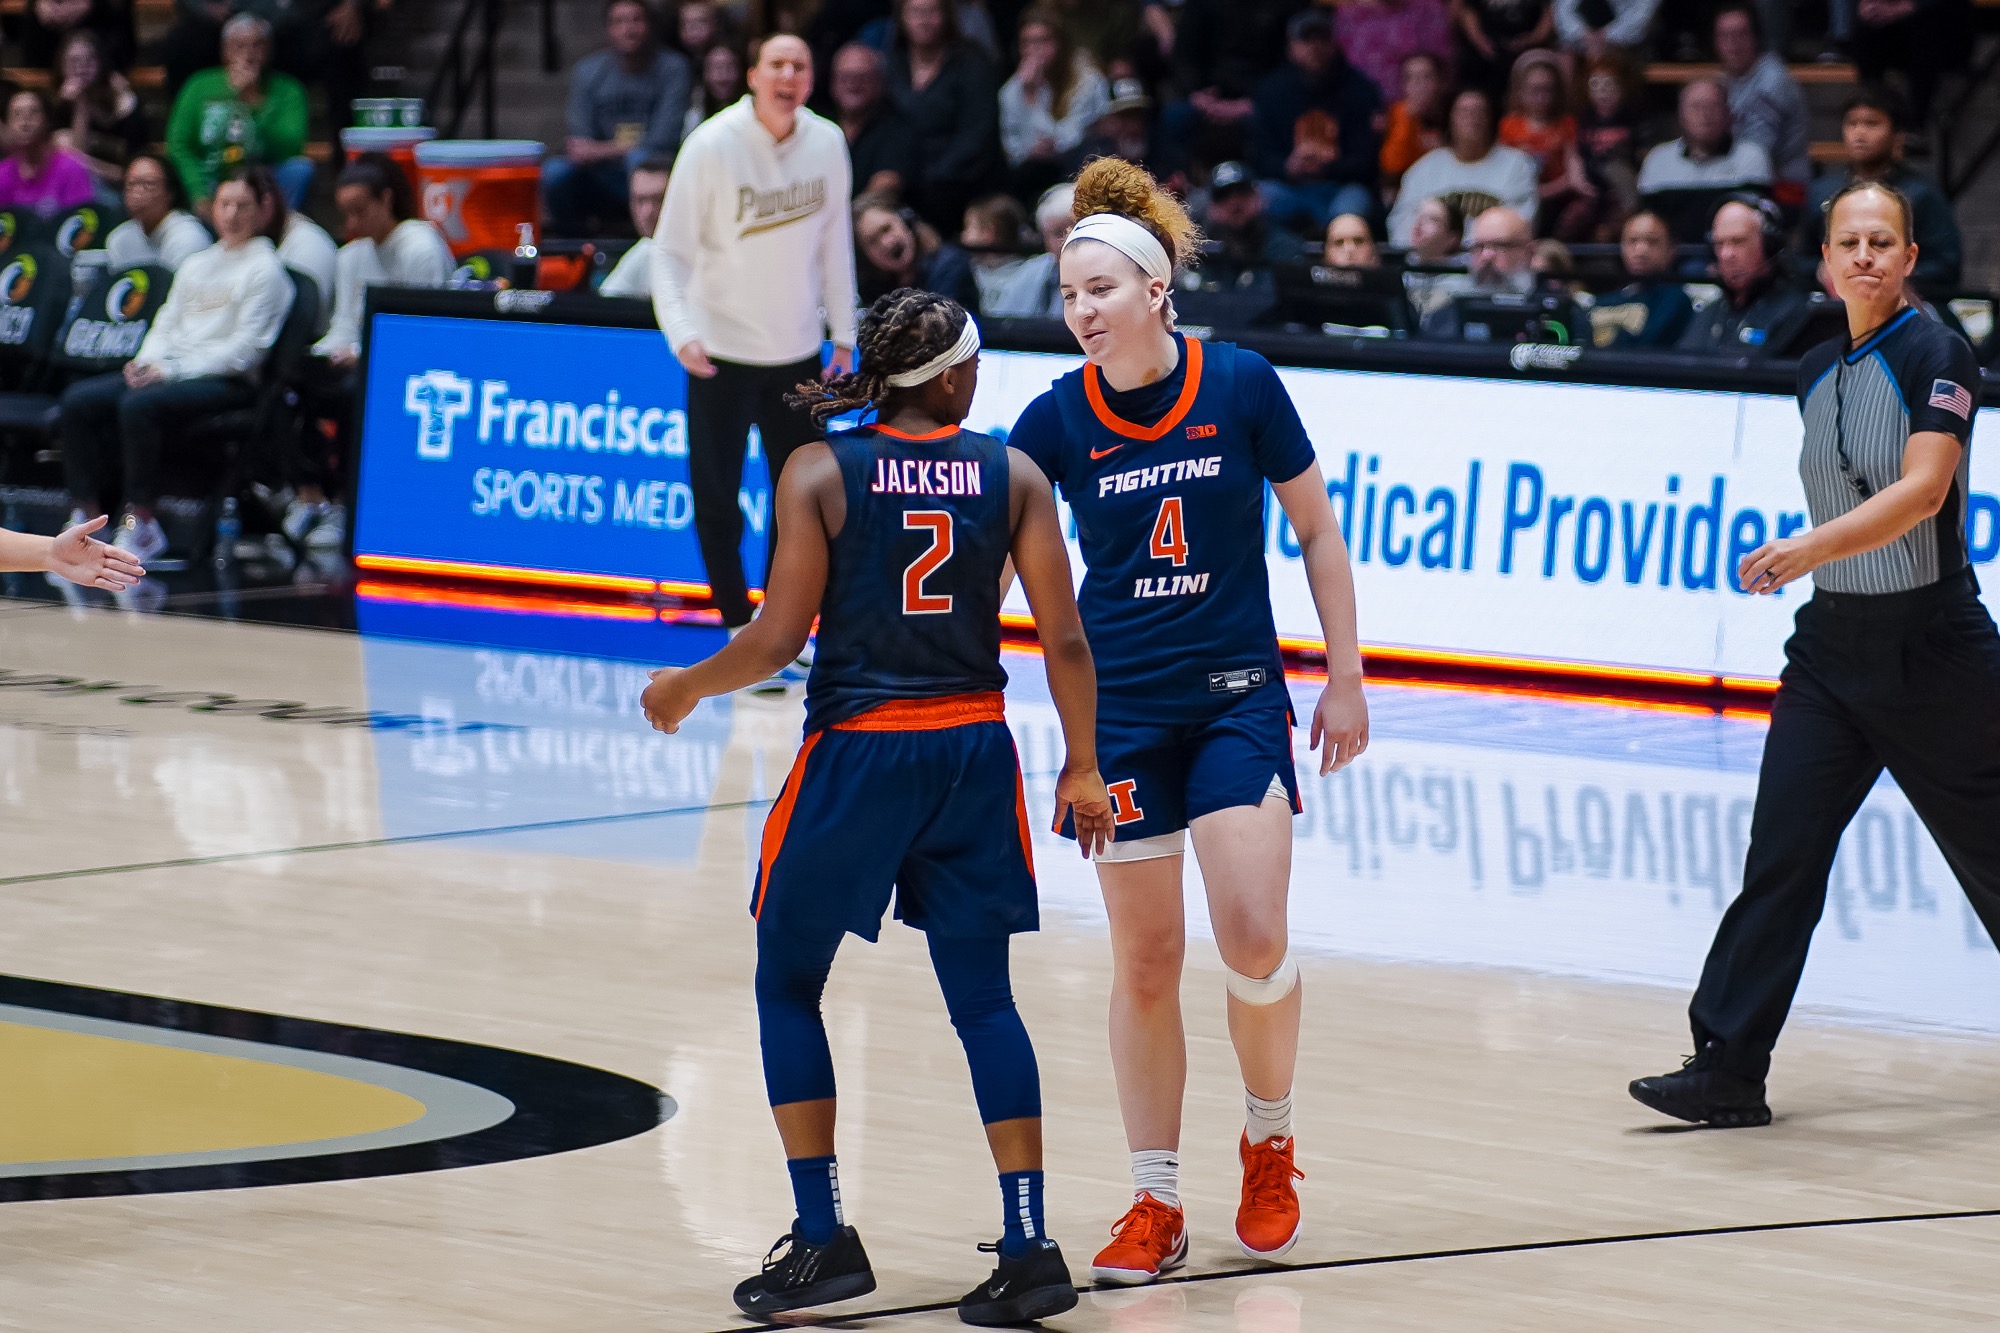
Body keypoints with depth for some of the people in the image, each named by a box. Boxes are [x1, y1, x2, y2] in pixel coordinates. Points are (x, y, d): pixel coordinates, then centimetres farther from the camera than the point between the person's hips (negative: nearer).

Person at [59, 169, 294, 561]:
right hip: (170, 372, 8)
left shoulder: (264, 268, -1)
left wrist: (173, 370, -16)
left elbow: (245, 347, -10)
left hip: (226, 381, -7)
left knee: (138, 405, -34)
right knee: (79, 400, -13)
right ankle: (87, 513, -15)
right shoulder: (196, 266, 23)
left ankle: (141, 522, -27)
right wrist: (148, 361, -2)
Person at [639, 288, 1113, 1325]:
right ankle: (1029, 1249, 2)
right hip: (973, 752, 3)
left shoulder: (819, 473, -6)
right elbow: (1064, 637, -1)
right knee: (981, 997, 9)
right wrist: (1080, 766, 9)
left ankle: (822, 1238, 8)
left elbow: (780, 638, -8)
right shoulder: (1013, 474, 0)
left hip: (855, 752, -3)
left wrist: (685, 688, 9)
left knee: (788, 983, 13)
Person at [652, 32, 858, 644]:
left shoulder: (828, 143, -3)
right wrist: (682, 332, -27)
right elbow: (671, 249, -13)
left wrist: (844, 335, 8)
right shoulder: (712, 146, -15)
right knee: (715, 498, -4)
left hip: (798, 349, 4)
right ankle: (739, 623, 12)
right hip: (722, 349, -4)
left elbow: (834, 240, 8)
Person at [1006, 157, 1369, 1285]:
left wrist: (1347, 677, 2)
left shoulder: (1242, 385, -7)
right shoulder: (1059, 418, -4)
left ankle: (1270, 1142, 13)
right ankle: (1157, 1205, 11)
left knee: (1254, 938, -13)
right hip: (1118, 711, 1)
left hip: (1237, 694, -1)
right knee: (1145, 961, 1)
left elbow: (1318, 531, 2)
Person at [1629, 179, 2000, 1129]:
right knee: (1781, 856, -5)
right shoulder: (1817, 372, 9)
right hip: (1831, 648, 6)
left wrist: (1811, 548, -35)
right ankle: (1729, 1068, -7)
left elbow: (1923, 488, -25)